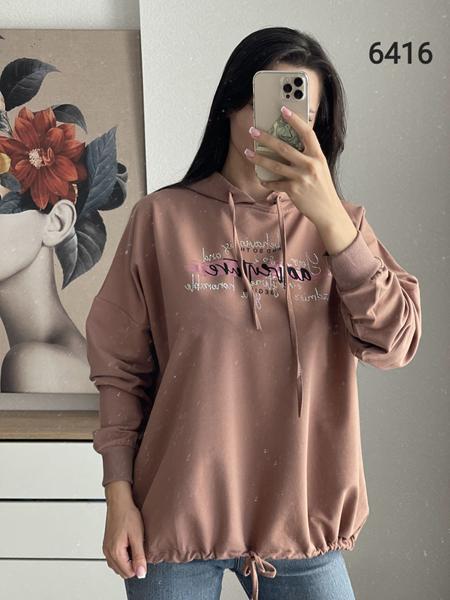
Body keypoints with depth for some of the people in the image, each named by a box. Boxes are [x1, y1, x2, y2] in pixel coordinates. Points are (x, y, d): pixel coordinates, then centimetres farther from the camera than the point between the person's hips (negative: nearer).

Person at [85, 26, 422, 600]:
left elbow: (395, 344, -12)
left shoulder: (338, 222, 2)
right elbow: (121, 367, -1)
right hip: (177, 515, -1)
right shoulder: (162, 216, -4)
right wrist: (119, 494, -4)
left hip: (299, 518, 2)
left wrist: (328, 215, -22)